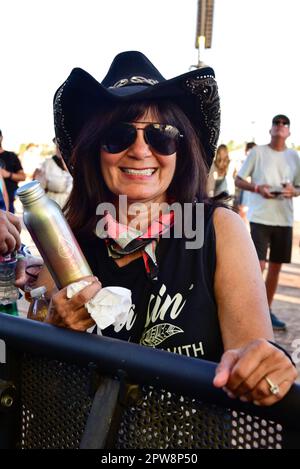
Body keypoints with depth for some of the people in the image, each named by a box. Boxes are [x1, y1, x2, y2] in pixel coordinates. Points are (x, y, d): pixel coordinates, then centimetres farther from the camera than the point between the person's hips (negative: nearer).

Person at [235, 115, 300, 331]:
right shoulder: (257, 152, 1)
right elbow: (238, 180, 2)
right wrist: (257, 188, -16)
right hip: (260, 217, -4)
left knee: (276, 266, 9)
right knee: (258, 265, -9)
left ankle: (267, 309, 22)